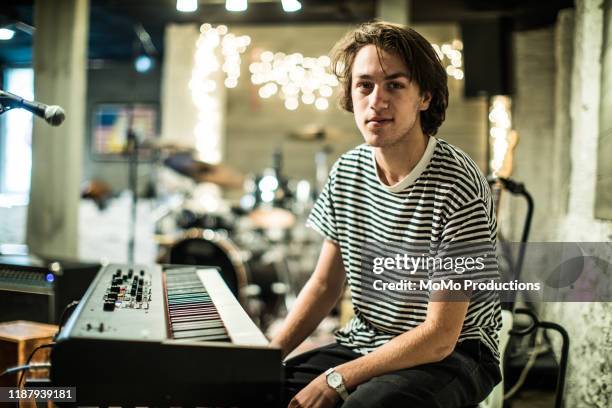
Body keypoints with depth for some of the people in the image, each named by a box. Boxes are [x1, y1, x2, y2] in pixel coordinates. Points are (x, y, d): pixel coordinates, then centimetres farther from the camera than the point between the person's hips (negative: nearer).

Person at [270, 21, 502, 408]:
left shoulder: (458, 186, -20)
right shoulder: (347, 172, 1)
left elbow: (440, 336, -20)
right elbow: (325, 284, 10)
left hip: (453, 355, -6)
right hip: (363, 343, 6)